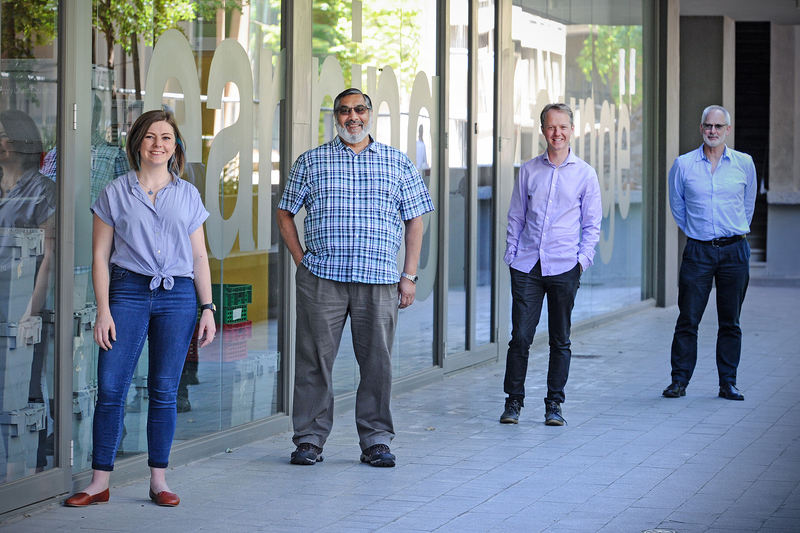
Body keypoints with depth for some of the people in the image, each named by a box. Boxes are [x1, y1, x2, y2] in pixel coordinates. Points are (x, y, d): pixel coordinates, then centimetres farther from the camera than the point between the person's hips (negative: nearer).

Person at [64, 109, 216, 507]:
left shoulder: (187, 195, 11)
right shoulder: (115, 193, 6)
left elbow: (199, 257, 12)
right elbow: (100, 256, 4)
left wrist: (207, 308, 5)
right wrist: (103, 310, -4)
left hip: (178, 296, 1)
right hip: (128, 291, -1)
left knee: (164, 390, 2)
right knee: (110, 387, -6)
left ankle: (158, 480, 10)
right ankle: (100, 482, -1)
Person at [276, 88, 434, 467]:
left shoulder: (398, 163, 11)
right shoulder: (311, 162, 9)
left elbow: (415, 220, 11)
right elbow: (285, 213, 15)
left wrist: (409, 276, 5)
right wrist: (300, 260, 4)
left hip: (379, 280, 1)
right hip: (321, 278, 0)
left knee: (377, 362, 2)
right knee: (314, 358, 0)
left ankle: (376, 441, 12)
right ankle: (309, 439, 10)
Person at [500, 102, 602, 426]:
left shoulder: (585, 174, 5)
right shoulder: (528, 171, 9)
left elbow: (592, 223, 7)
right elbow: (516, 217, 14)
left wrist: (583, 258, -4)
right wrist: (511, 254, 5)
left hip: (564, 267, -1)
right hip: (527, 265, 1)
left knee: (560, 339, 5)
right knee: (520, 336, -3)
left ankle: (554, 405, 13)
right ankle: (513, 401, 8)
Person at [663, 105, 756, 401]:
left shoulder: (744, 164, 4)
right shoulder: (683, 165, 2)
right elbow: (677, 206, 15)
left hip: (734, 250, 1)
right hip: (698, 251, -1)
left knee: (730, 321, 5)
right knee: (688, 319, -2)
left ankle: (728, 383, 11)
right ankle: (679, 381, 7)